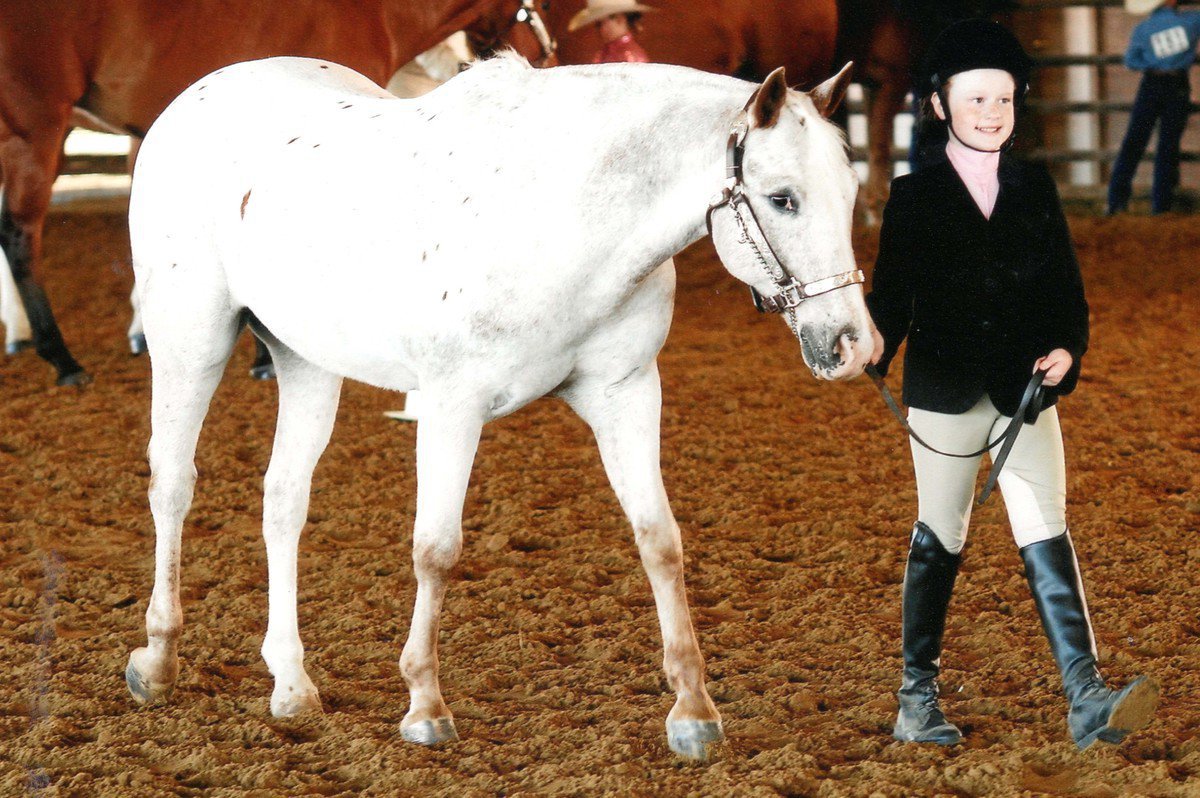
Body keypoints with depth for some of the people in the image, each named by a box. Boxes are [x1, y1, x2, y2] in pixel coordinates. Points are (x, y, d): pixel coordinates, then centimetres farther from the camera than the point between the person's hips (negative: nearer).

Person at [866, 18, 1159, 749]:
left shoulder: (1035, 188, 7)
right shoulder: (915, 195, 0)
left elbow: (1066, 286, 9)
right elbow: (894, 291, -4)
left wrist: (1067, 348, -9)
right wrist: (877, 340, -25)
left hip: (1024, 388, 2)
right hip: (945, 390, -2)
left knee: (1046, 535, -7)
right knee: (940, 538, 8)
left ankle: (1088, 700, -14)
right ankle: (918, 695, 21)